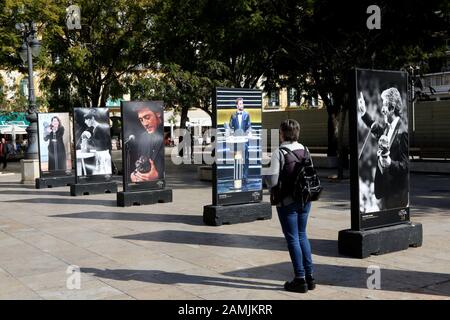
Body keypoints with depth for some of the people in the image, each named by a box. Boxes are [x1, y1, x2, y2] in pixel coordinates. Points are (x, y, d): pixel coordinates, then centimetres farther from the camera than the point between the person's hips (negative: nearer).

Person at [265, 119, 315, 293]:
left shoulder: (279, 153, -16)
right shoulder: (304, 150, 4)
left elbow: (272, 180, -20)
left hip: (287, 202, -6)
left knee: (292, 238, 3)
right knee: (302, 235, 18)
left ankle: (300, 279, 8)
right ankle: (309, 276, 21)